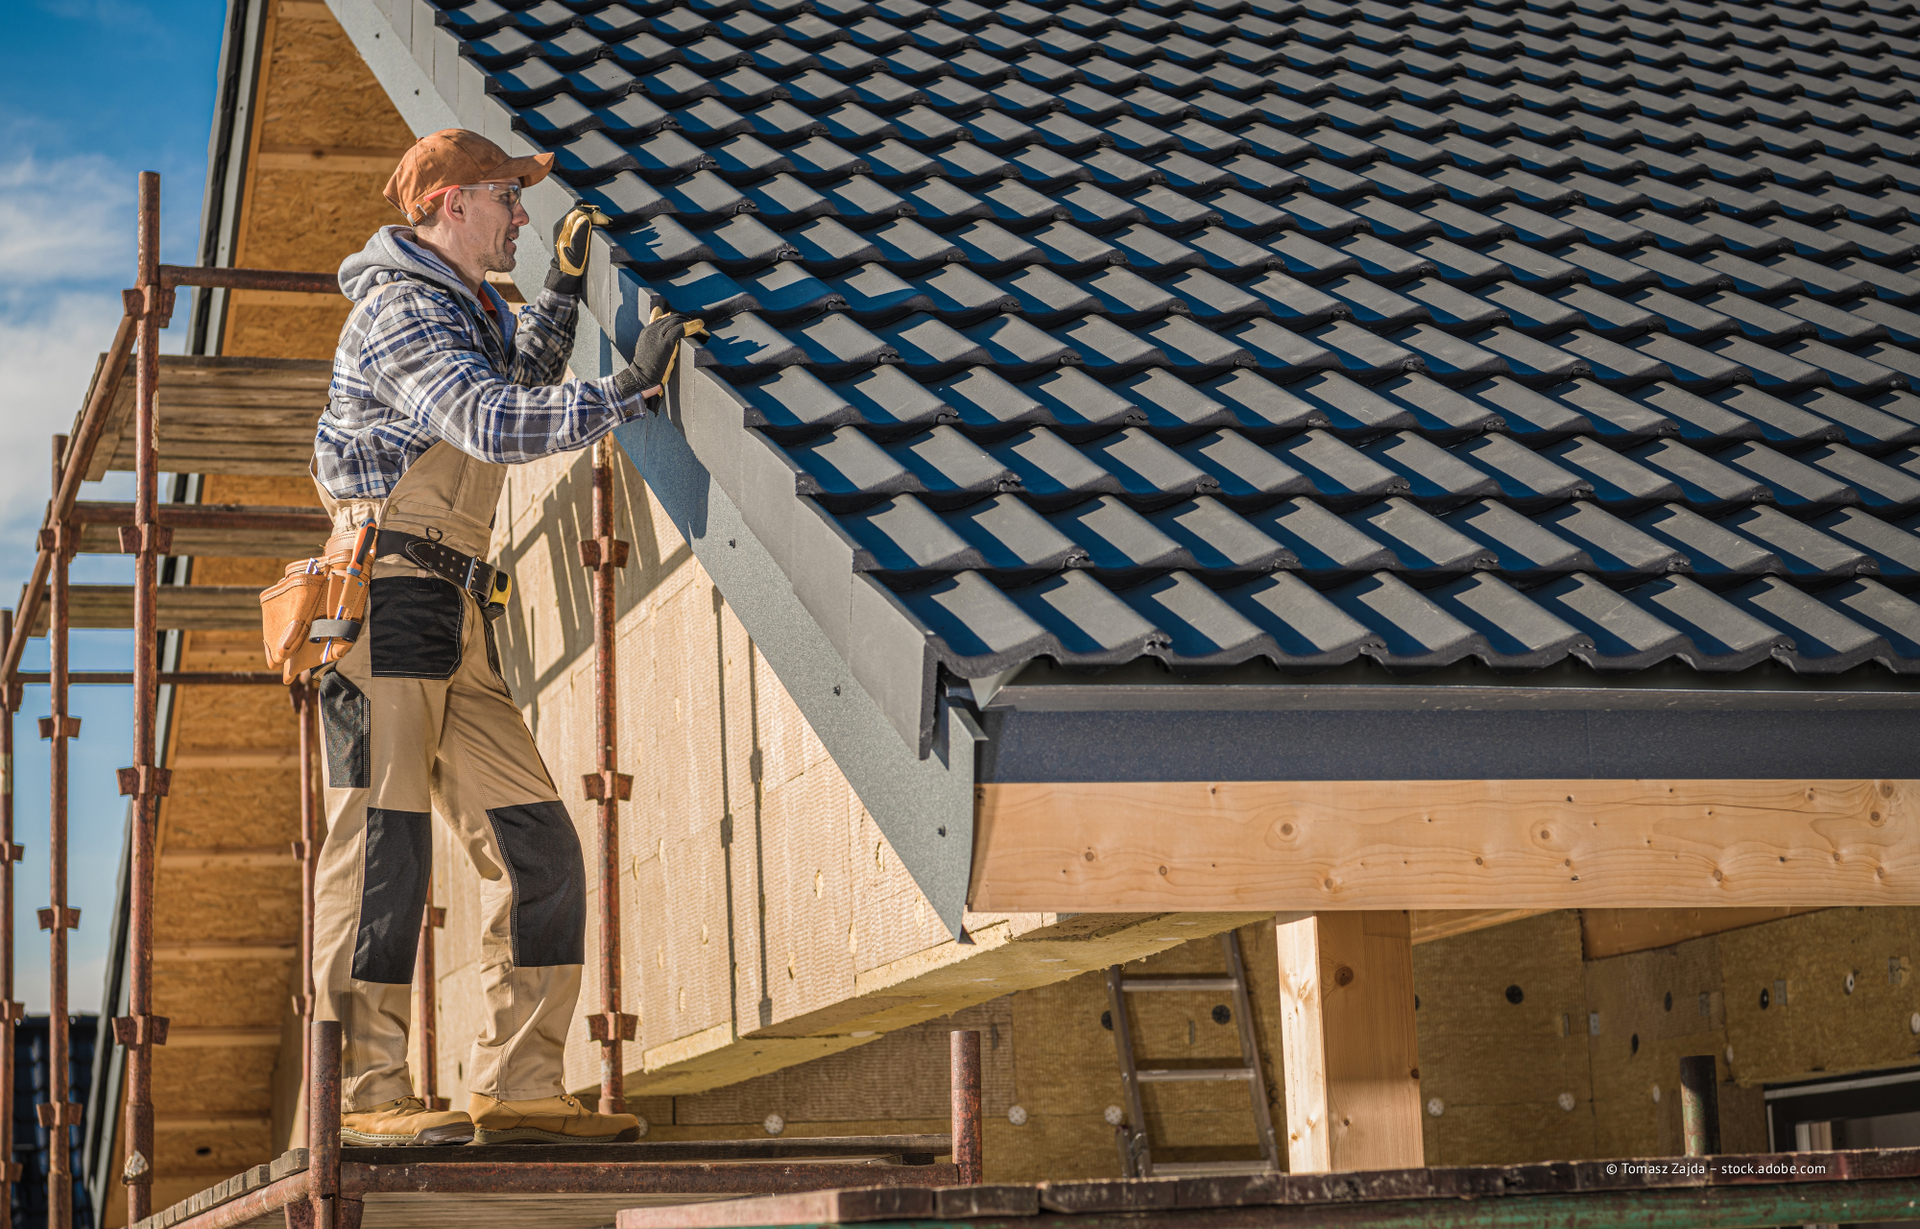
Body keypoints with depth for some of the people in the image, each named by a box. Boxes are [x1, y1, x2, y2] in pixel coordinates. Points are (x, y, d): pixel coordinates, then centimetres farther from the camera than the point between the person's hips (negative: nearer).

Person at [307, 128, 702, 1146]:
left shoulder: (462, 309, 25)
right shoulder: (402, 309, -6)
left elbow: (518, 382, 47)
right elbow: (494, 423, -21)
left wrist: (564, 283, 37)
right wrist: (630, 387, -19)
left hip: (456, 624, 10)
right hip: (390, 594, -10)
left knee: (538, 849, 3)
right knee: (383, 842, -13)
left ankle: (514, 1089, 4)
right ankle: (365, 1097, -14)